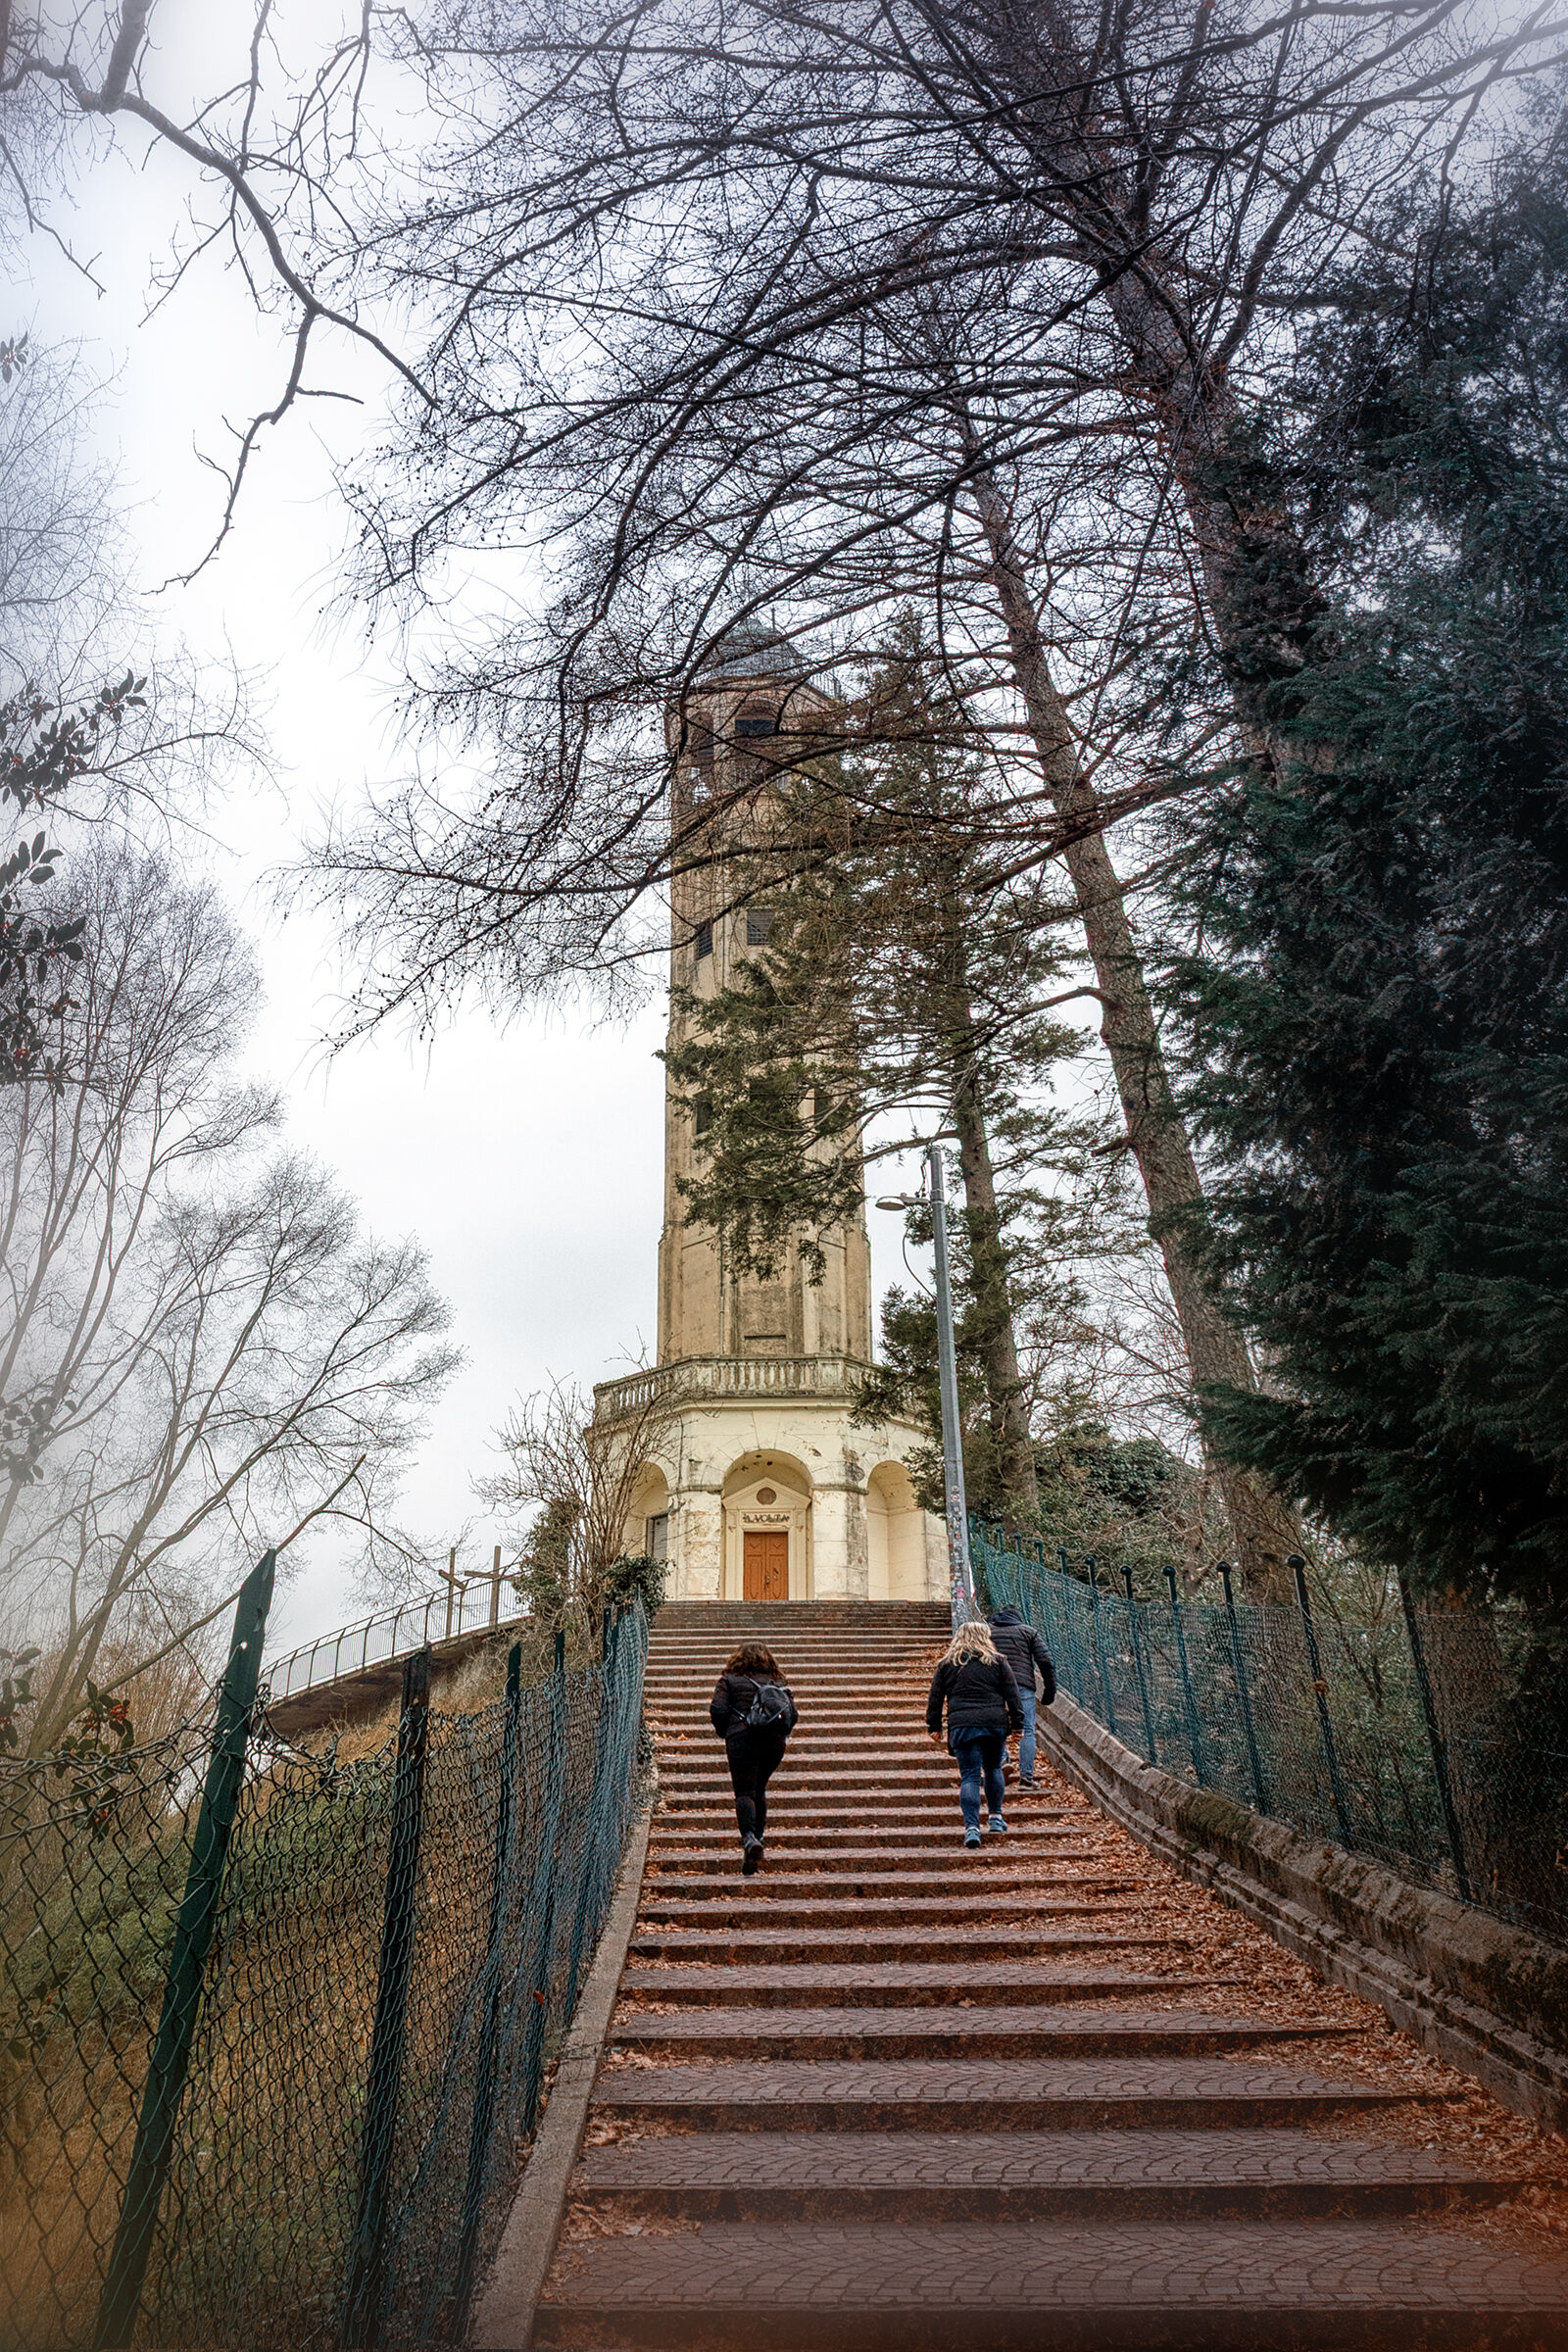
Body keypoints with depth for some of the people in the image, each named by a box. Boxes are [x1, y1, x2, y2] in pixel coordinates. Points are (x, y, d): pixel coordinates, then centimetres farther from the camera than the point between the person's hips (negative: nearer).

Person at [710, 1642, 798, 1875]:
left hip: (742, 1738, -4)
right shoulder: (778, 1682, 18)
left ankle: (749, 1839, -27)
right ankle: (759, 1835, 17)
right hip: (775, 1742, 4)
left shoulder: (729, 1680, 9)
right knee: (760, 1789, 21)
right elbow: (793, 1715, 10)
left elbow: (718, 1710, -2)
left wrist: (725, 1733, 14)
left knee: (744, 1792, -5)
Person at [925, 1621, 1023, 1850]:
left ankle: (972, 1827, -12)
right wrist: (1017, 1724, 9)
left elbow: (935, 1698, 11)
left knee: (970, 1776, -1)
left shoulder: (947, 1664, 10)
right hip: (995, 1723, 1)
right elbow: (1012, 1695, 6)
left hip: (962, 1725, -1)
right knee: (993, 1769, 21)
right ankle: (996, 1817, 27)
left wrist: (934, 1726, 18)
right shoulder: (998, 1661, 9)